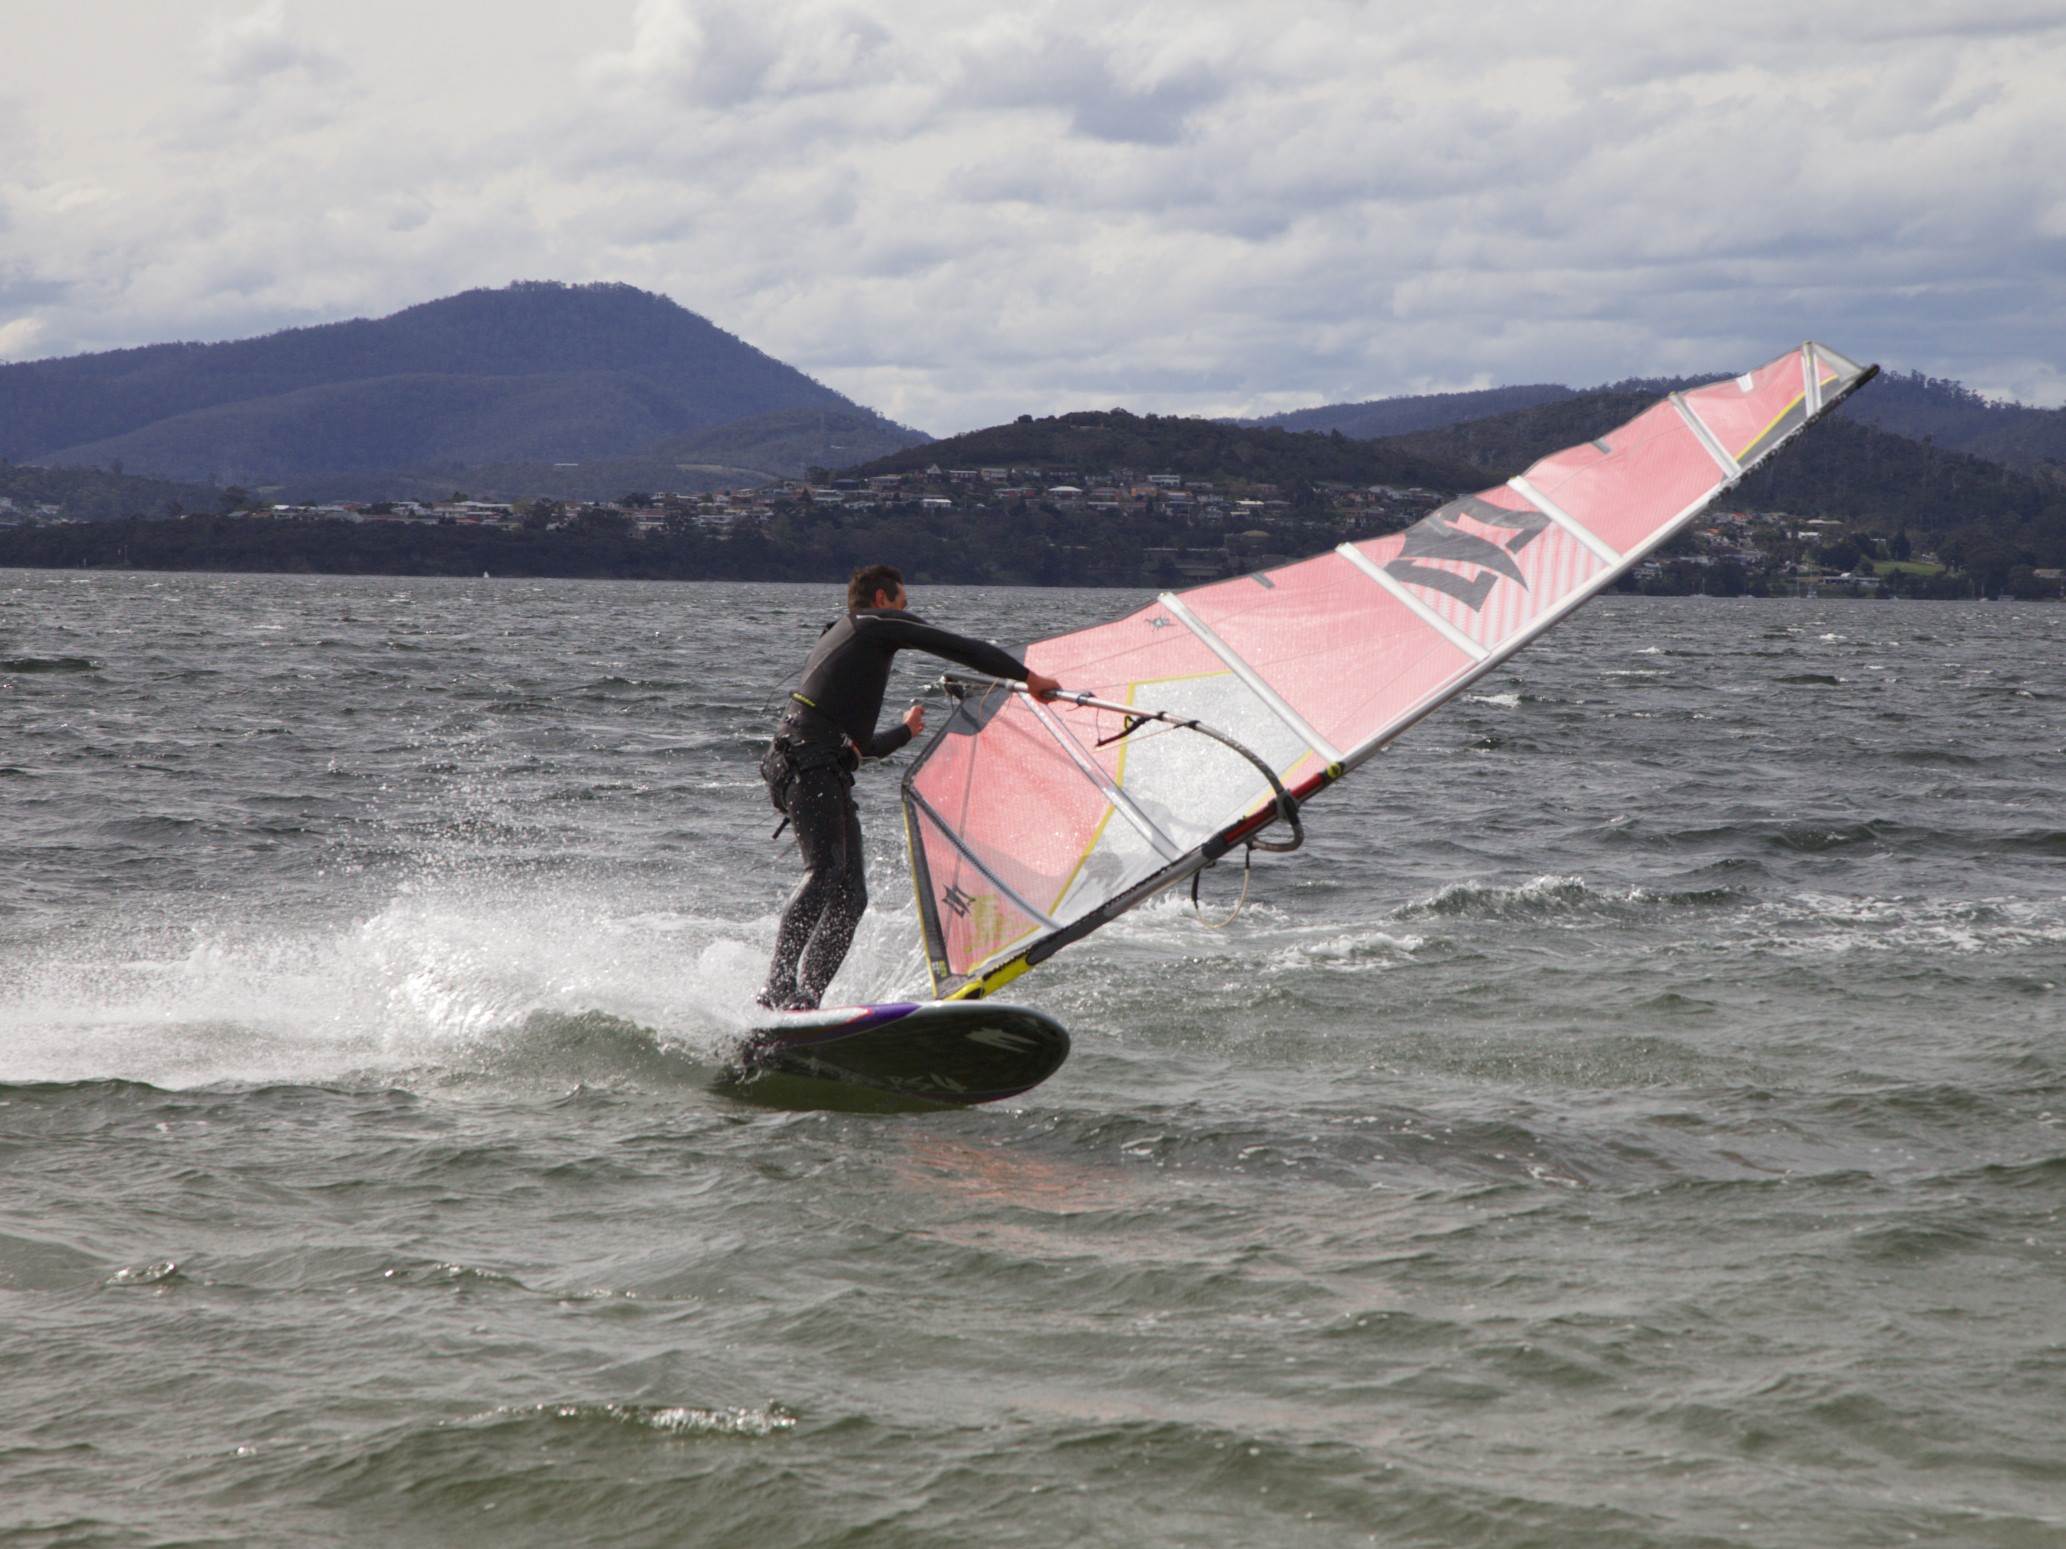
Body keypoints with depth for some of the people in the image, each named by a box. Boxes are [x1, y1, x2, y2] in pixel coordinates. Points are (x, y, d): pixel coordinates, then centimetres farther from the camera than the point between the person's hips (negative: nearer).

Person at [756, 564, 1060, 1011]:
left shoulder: (836, 639, 34)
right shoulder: (878, 623, 9)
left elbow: (860, 744, 38)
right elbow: (959, 648, 1)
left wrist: (905, 731, 55)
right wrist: (1028, 676, 5)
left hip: (829, 771, 10)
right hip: (805, 761, -10)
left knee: (851, 894, 1)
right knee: (826, 872, -25)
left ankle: (807, 996, -8)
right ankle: (779, 988, -36)